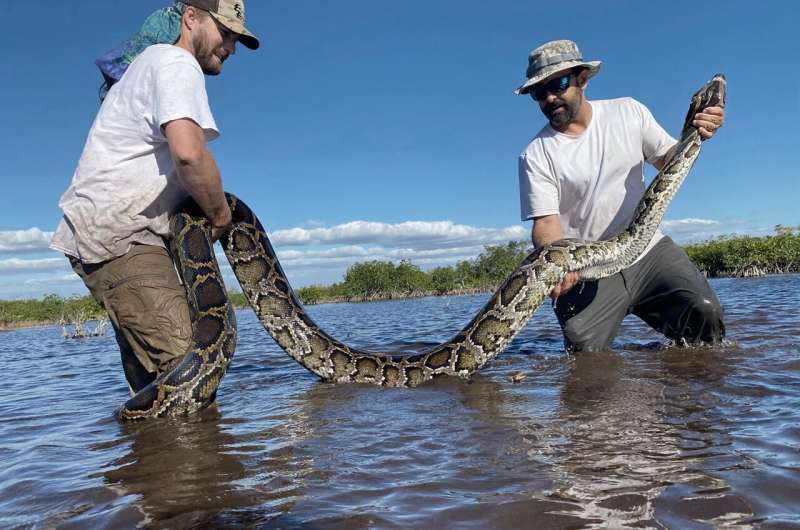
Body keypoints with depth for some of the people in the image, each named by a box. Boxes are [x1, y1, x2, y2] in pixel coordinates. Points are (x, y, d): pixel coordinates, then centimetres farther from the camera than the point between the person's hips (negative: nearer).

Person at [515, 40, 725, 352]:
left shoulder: (628, 112, 4)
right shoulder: (536, 156, -6)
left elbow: (668, 162, 13)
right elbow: (546, 224, -13)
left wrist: (693, 135, -10)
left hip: (648, 248, 3)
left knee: (705, 312, -18)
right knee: (584, 351, -19)